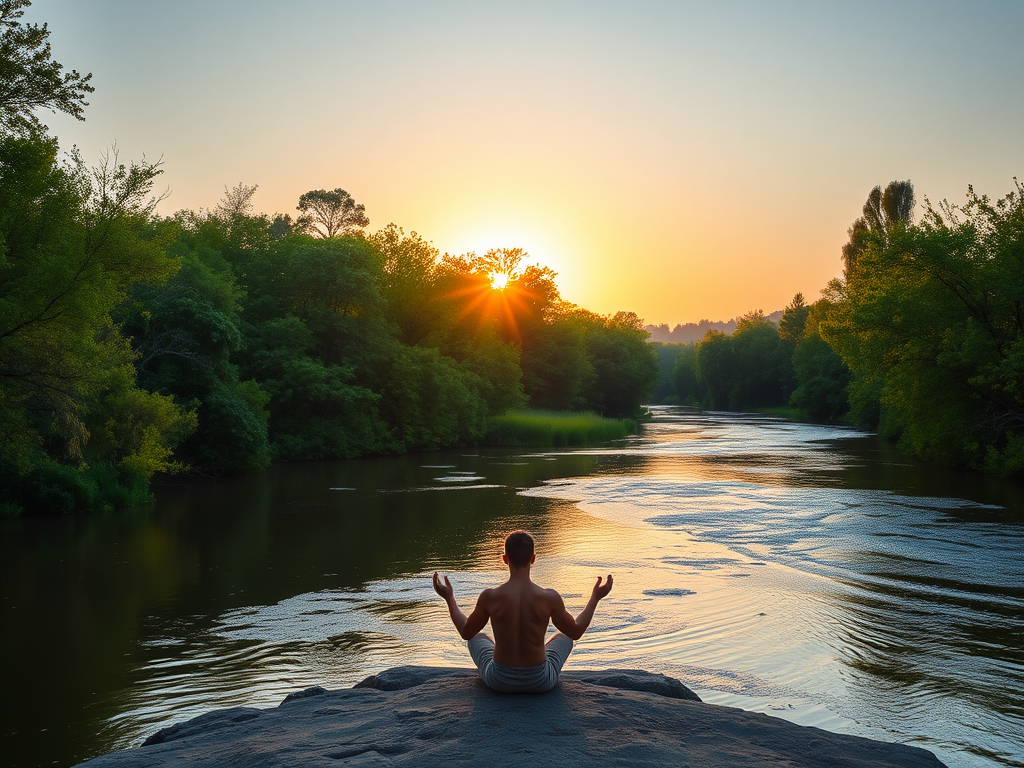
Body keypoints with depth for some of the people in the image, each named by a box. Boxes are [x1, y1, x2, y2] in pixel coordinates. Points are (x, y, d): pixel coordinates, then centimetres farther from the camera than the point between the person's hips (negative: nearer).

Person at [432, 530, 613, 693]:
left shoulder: (489, 597, -18)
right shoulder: (549, 598, -19)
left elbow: (466, 632, 1)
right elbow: (576, 632, -1)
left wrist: (449, 598, 13)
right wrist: (595, 598, 11)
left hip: (499, 682, 0)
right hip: (540, 683, 0)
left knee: (477, 638, 32)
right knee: (563, 637, 30)